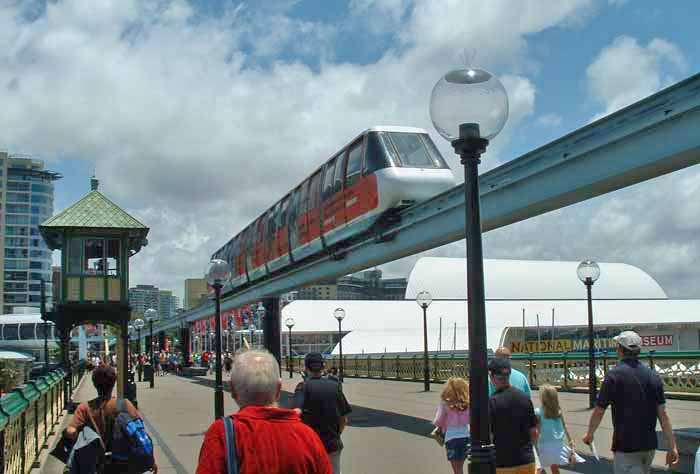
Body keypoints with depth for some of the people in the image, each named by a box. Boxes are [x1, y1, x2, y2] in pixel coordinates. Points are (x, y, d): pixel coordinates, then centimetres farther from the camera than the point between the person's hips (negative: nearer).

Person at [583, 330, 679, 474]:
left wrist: (589, 434, 10)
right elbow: (663, 414, 0)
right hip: (649, 445, 6)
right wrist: (672, 447, 2)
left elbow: (599, 411, -6)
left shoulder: (614, 376, -11)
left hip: (625, 446, -6)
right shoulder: (653, 376, 4)